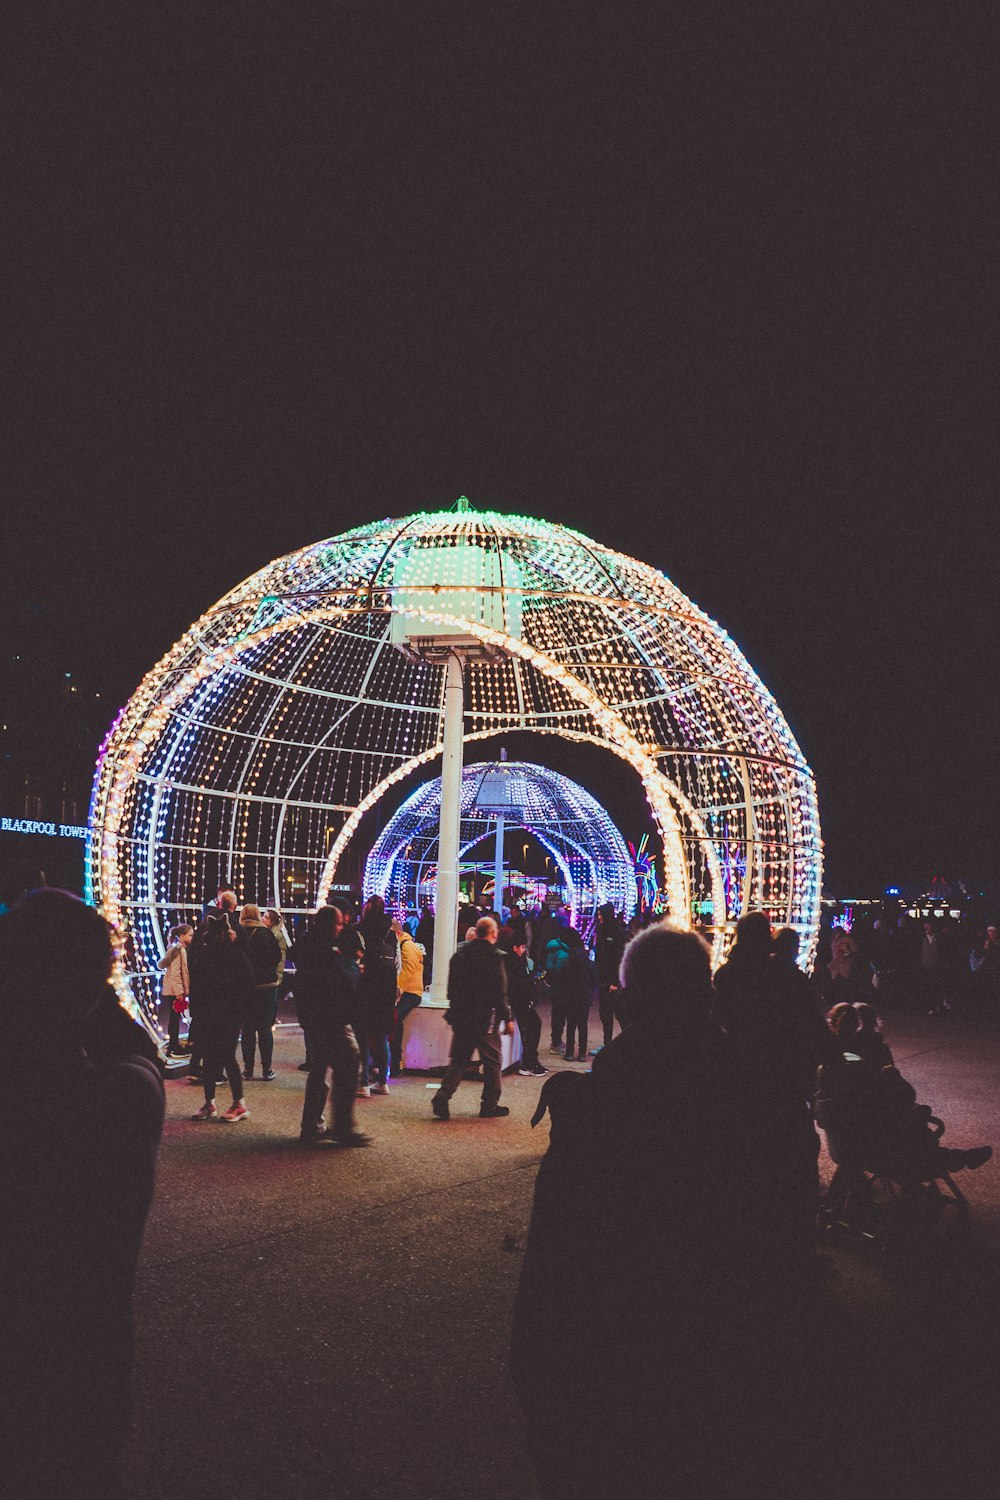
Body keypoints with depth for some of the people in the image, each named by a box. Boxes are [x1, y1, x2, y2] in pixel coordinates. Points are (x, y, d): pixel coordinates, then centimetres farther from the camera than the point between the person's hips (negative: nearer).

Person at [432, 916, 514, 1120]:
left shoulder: (460, 953, 6)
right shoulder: (494, 957, -12)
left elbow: (452, 988, 13)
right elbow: (500, 993, -13)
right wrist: (507, 1018, -6)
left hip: (461, 1017, 5)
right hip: (486, 1018, -5)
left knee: (459, 1059, 11)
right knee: (492, 1061, 8)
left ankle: (442, 1097, -3)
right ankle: (490, 1105, 15)